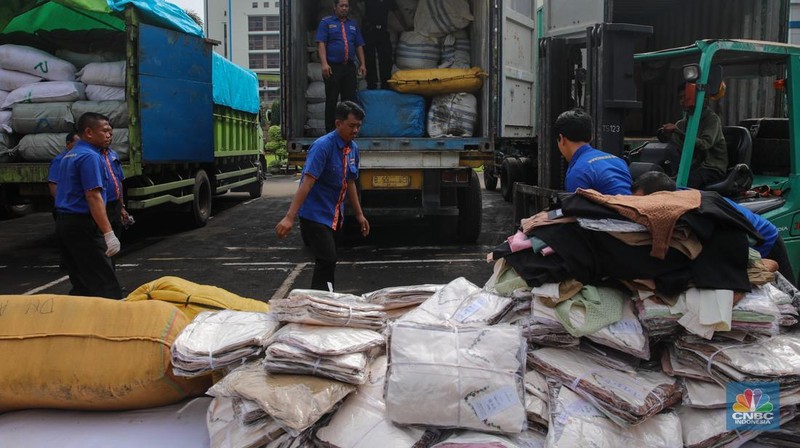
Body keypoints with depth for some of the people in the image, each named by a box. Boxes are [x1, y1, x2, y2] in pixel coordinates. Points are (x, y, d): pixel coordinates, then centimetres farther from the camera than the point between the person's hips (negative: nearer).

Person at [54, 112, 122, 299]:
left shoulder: (68, 156, 18)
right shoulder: (90, 157, -13)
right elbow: (93, 197, -21)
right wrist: (108, 233, -25)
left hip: (63, 221, 10)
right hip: (82, 224, -10)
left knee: (81, 284, 14)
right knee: (106, 285, -10)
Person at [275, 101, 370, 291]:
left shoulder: (353, 148, 4)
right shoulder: (323, 146, -20)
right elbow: (307, 182, -27)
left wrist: (359, 214, 17)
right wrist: (289, 217, -32)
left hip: (334, 215, 8)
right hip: (315, 214, -8)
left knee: (329, 260, 13)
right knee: (327, 260, -14)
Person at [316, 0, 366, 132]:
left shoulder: (353, 24, 18)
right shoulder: (326, 22, 3)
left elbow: (359, 46, 18)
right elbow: (321, 44, -6)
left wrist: (362, 64, 7)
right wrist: (324, 64, -18)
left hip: (349, 67, 4)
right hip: (333, 67, -4)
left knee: (350, 100, 4)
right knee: (331, 100, 0)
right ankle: (330, 130, 7)